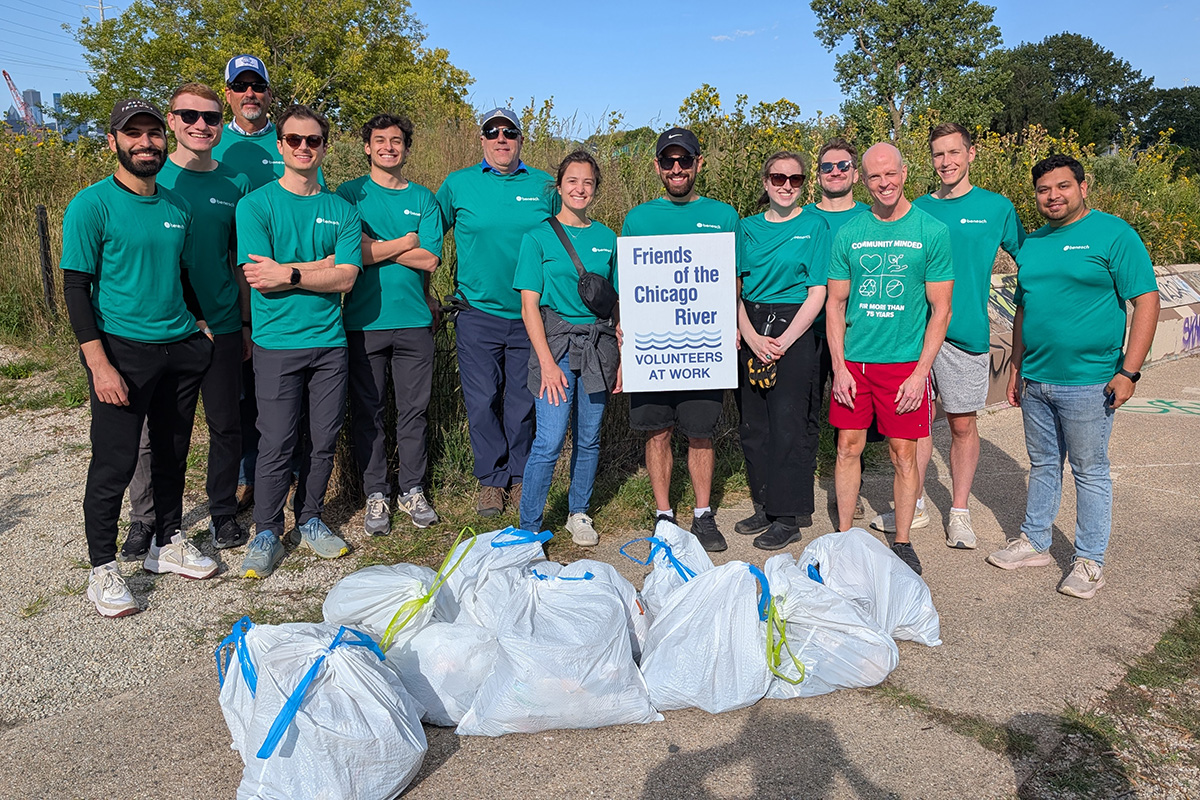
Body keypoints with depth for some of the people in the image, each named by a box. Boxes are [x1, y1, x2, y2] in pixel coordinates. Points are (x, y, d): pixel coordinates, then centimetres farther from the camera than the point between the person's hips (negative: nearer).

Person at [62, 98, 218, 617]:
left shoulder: (177, 206, 10)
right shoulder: (92, 205, -7)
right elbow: (76, 287, -10)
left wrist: (200, 326, 13)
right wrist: (99, 364, -17)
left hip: (181, 348, 6)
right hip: (123, 350, -5)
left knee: (172, 454, 14)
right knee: (115, 462, -1)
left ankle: (167, 544, 30)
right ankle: (102, 569, 13)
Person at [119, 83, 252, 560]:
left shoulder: (235, 184, 6)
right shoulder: (153, 177, -1)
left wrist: (249, 323, 7)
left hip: (222, 326, 2)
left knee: (226, 424, 9)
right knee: (154, 429, 6)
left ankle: (223, 511, 25)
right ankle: (144, 519, 22)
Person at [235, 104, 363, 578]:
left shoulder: (341, 211, 9)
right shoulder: (256, 204, 1)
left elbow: (345, 278, -3)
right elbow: (261, 278, -10)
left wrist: (289, 273, -13)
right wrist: (322, 264, -8)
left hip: (329, 343, 3)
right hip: (277, 343, -3)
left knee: (324, 441, 8)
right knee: (276, 445, -1)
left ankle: (311, 522, 26)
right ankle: (266, 534, 15)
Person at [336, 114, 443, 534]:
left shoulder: (424, 199, 10)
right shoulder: (350, 194, 5)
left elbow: (430, 260, -3)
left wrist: (375, 244, -9)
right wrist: (407, 240, -8)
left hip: (414, 321, 2)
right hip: (364, 321, -1)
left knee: (414, 410, 7)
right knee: (368, 412, 5)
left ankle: (412, 490, 21)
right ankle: (376, 495, 17)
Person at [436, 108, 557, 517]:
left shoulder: (545, 186, 6)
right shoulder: (457, 184, 4)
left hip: (529, 315, 1)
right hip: (478, 314, -1)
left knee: (522, 402, 7)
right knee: (482, 402, 0)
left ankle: (519, 476, 22)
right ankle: (491, 479, 15)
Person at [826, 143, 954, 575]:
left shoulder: (932, 232, -2)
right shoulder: (848, 233, 4)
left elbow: (941, 310, -2)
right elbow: (835, 304, 7)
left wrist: (920, 372, -10)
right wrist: (839, 367, -2)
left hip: (905, 361, -2)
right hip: (853, 361, 2)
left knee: (903, 453, 3)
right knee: (848, 447, 8)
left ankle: (902, 543, 19)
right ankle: (844, 536, 22)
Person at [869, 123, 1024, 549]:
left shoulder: (996, 207, 3)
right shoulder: (918, 208, 8)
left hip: (966, 332, -2)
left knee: (962, 423, 6)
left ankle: (960, 513, 19)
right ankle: (914, 506, 22)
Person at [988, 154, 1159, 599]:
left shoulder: (1114, 234, -7)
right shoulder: (1032, 244, 11)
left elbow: (1146, 301, -10)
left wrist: (1129, 371, -16)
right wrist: (1017, 367, 16)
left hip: (1088, 382, -5)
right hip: (1036, 380, 6)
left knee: (1090, 472, 5)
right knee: (1043, 466, 16)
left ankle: (1090, 561, 17)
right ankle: (1035, 543, 29)